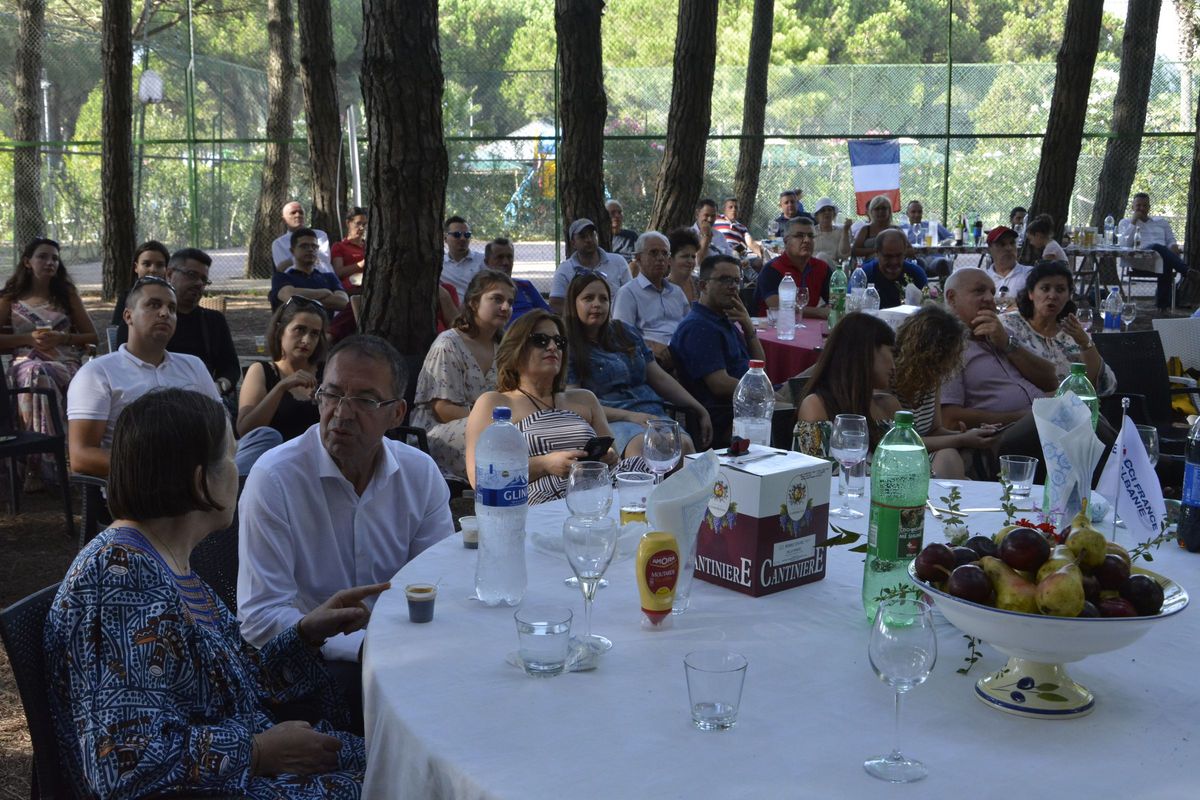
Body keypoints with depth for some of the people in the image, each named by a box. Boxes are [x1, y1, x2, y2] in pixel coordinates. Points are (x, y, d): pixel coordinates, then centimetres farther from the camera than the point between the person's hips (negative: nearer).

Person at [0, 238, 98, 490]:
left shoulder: (67, 294, 18)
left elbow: (92, 336, 16)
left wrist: (62, 338, -2)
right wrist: (29, 338, -4)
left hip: (65, 364, 0)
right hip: (25, 363, 0)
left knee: (38, 375, -37)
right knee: (35, 374, -39)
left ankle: (36, 466, -36)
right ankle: (43, 462, -37)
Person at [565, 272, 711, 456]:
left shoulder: (625, 332, 22)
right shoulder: (568, 349, 5)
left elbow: (660, 378, 23)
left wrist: (700, 411, 17)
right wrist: (629, 416, -15)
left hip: (652, 412, 5)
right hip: (611, 420, -5)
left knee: (684, 443, -29)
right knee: (641, 444, -39)